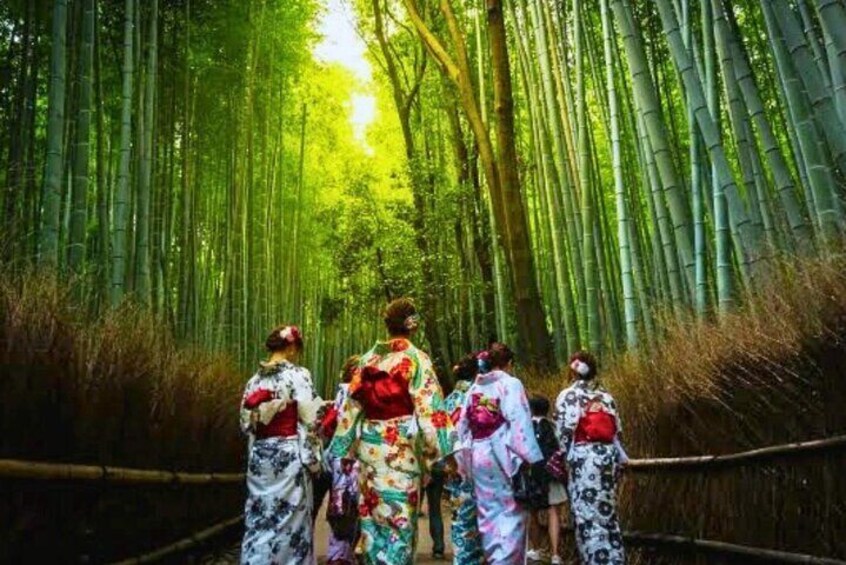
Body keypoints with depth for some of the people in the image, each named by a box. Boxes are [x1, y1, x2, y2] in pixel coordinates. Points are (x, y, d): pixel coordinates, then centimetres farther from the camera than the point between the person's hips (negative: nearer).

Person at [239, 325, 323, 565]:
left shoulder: (255, 378, 7)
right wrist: (313, 458, -5)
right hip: (289, 454, -5)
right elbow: (309, 420, -13)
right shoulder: (298, 374, -10)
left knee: (259, 518, 13)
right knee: (290, 517, 5)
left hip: (259, 454, 5)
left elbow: (245, 422, 10)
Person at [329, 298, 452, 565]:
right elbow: (428, 409, -14)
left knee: (373, 512, 15)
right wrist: (439, 452, -10)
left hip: (370, 445, 5)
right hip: (402, 447, -5)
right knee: (400, 516, 5)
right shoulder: (416, 358, -8)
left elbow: (351, 406, 7)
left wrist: (346, 448, 14)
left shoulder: (368, 359, 6)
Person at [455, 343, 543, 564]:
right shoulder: (510, 384, -5)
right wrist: (533, 458, -12)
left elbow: (463, 424, 12)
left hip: (478, 455, 6)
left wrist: (464, 458, 17)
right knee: (511, 511, 3)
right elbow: (520, 423, -14)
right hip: (504, 454, -5)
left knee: (488, 511, 13)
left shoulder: (474, 387, 11)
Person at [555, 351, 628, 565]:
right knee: (607, 511, 14)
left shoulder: (568, 395, -5)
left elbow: (565, 431, -11)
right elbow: (617, 429, 11)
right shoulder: (606, 395, 11)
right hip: (608, 454, 6)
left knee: (588, 514, -1)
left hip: (584, 457, -6)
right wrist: (620, 458, 19)